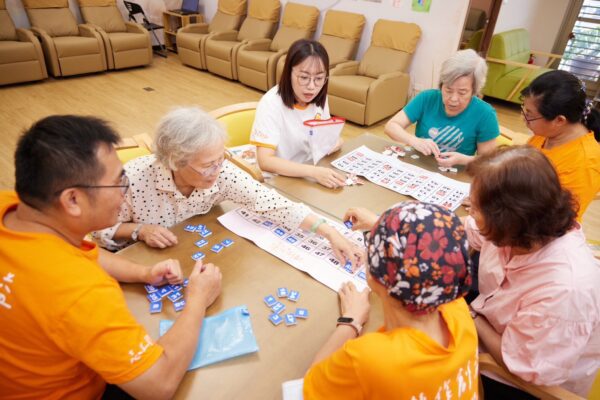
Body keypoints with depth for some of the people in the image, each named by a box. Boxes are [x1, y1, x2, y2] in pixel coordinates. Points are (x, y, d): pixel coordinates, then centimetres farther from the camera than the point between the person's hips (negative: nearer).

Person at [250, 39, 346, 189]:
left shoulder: (319, 98, -2)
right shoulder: (271, 103, -20)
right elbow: (265, 161, -27)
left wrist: (333, 141, -10)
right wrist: (314, 172, -37)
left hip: (313, 174, 6)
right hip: (280, 180, -6)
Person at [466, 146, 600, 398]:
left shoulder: (564, 289, -40)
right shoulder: (521, 230, -20)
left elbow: (523, 366, -27)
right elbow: (466, 233, 3)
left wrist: (471, 317, -19)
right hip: (494, 328, 6)